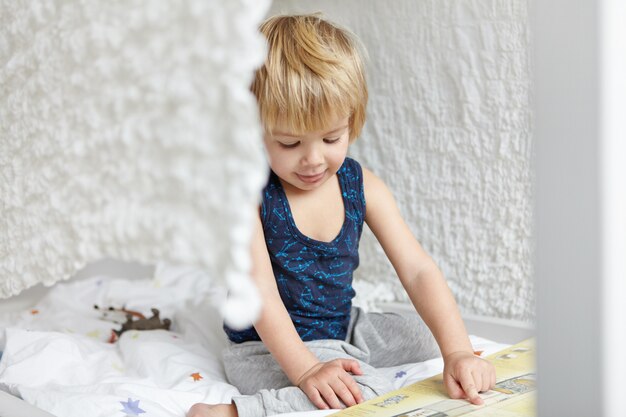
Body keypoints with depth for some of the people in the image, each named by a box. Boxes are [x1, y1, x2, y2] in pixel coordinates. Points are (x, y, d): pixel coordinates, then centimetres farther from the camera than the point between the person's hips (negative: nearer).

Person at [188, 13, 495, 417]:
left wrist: (458, 353, -24)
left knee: (435, 335, 4)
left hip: (342, 328, 7)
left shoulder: (362, 186, -6)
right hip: (271, 348, -7)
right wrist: (305, 369, -35)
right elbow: (259, 289, -25)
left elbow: (418, 270, -11)